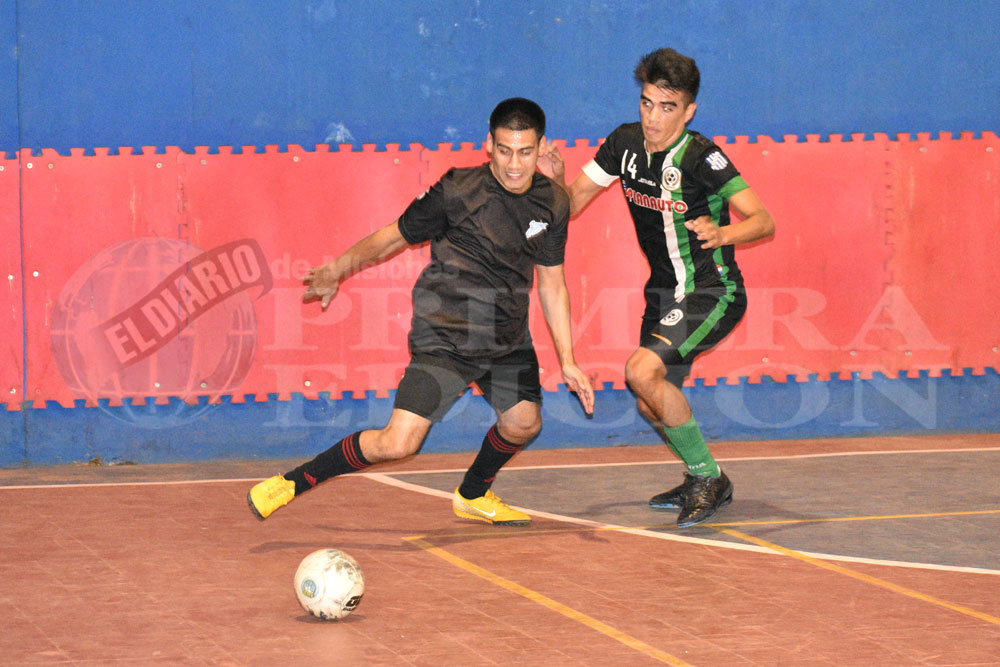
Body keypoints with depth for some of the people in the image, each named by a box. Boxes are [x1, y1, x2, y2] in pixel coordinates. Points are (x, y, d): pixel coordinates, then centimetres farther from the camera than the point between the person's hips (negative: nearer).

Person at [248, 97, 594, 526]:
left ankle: (473, 496, 46)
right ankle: (291, 483, -2)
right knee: (398, 443, -17)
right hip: (445, 338, -6)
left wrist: (566, 360, 7)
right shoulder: (456, 192, -17)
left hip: (508, 338, 6)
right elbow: (395, 235, -5)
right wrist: (337, 270, -18)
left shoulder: (553, 204, -1)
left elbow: (552, 284, 8)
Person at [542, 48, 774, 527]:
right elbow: (572, 203, 2)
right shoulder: (625, 143, -3)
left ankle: (708, 479, -11)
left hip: (712, 294, -8)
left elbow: (763, 221, -25)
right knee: (652, 405, 13)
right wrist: (556, 180, -20)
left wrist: (722, 234, -45)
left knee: (642, 371, -25)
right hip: (664, 292, 8)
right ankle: (702, 481, 38)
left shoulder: (701, 158, -22)